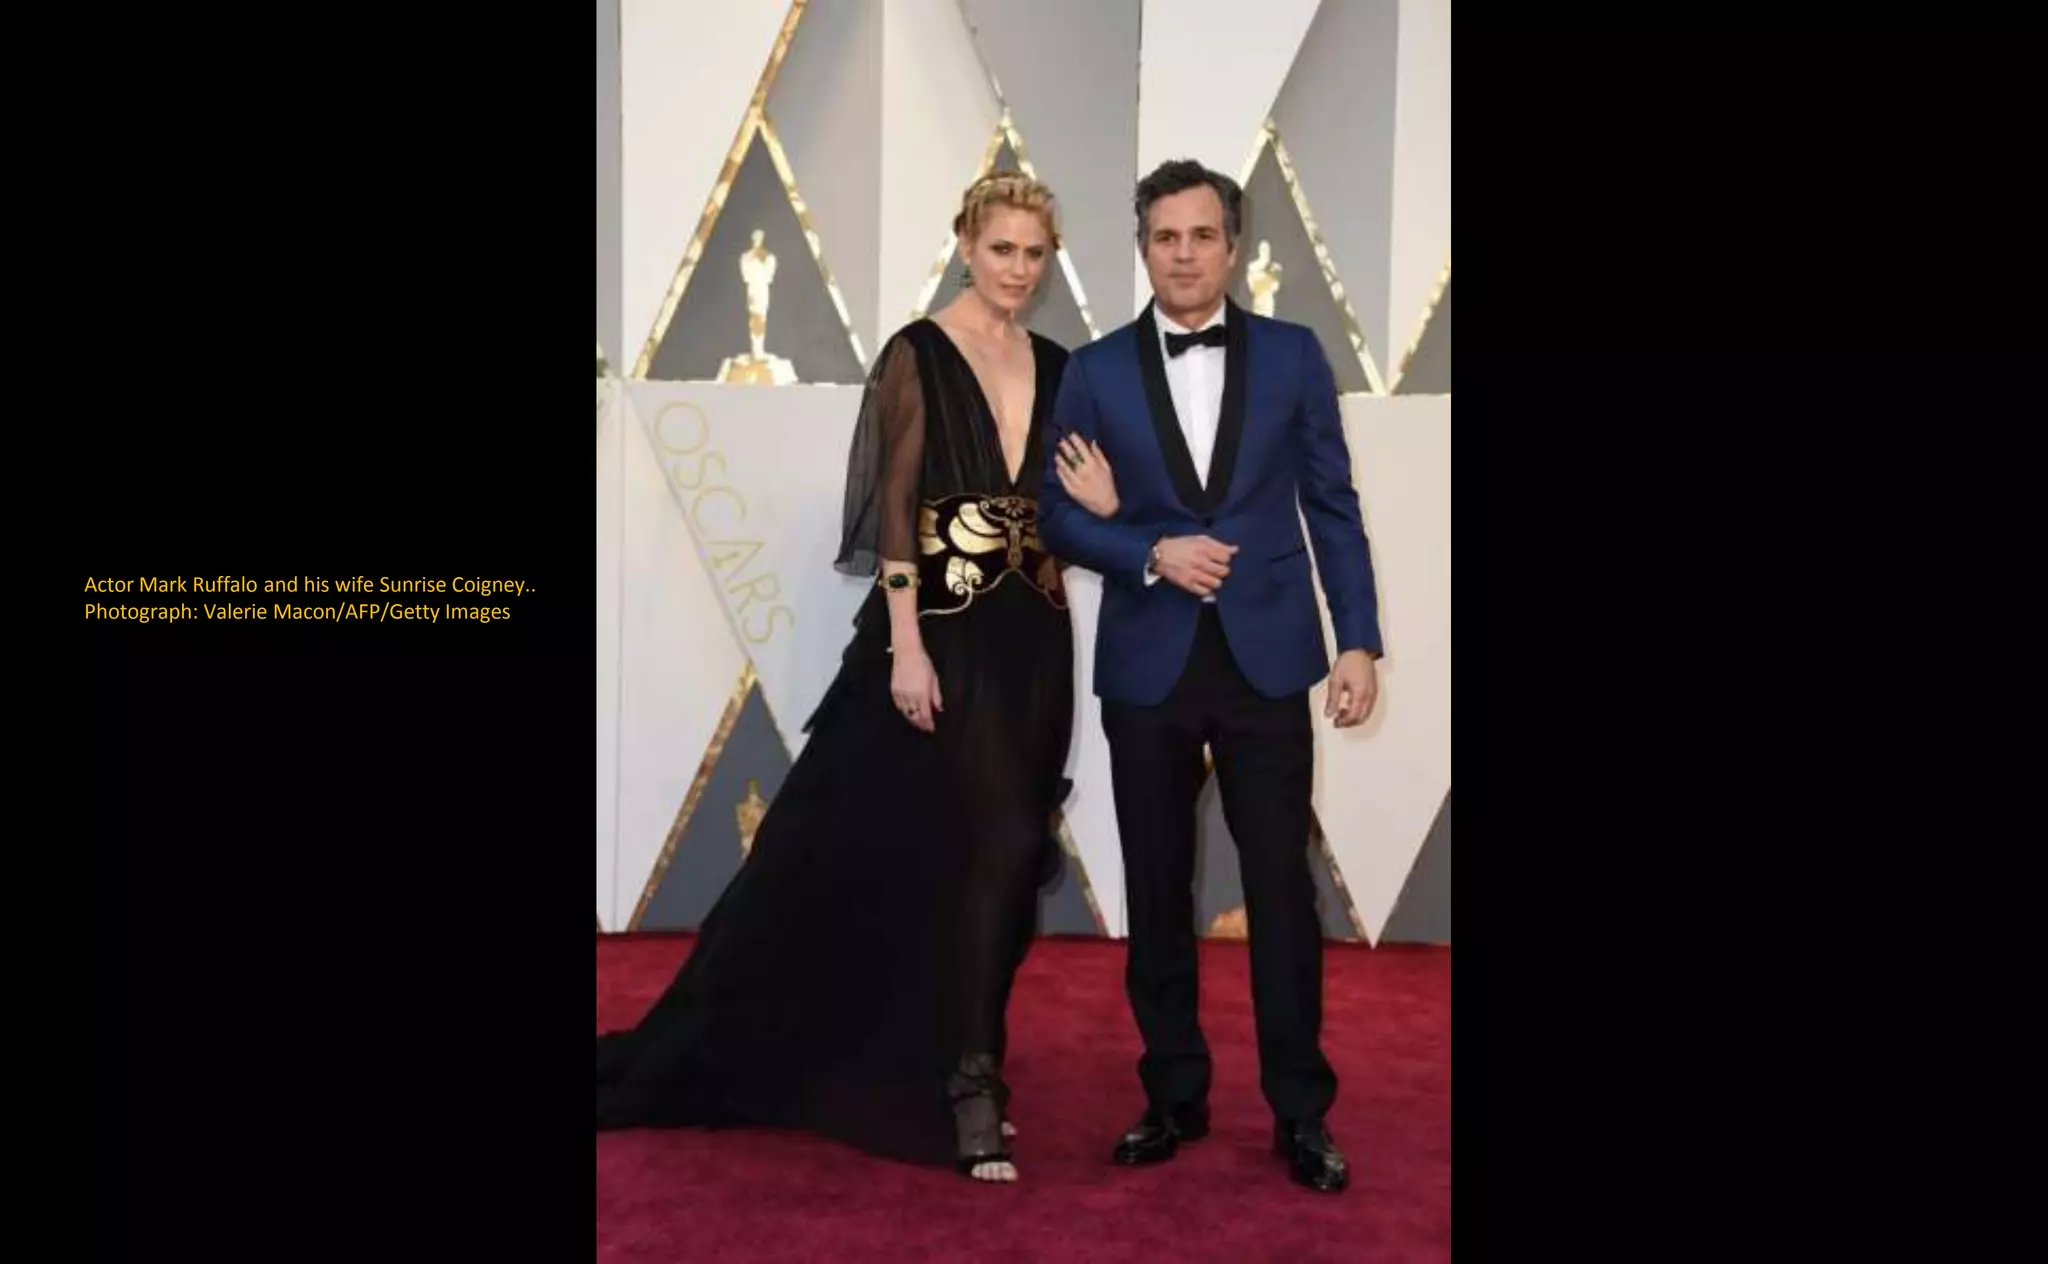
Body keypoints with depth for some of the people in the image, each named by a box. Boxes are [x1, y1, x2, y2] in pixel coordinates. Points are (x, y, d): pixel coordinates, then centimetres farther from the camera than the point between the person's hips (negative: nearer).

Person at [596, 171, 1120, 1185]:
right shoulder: (918, 355, -6)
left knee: (1002, 856, 10)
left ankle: (943, 1068, 26)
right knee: (991, 847, -9)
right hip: (941, 634, -6)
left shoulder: (1056, 369, 11)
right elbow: (895, 505, -12)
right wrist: (905, 645, -17)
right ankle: (971, 1084, 4)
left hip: (1030, 636, 6)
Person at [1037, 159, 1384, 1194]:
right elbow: (1060, 517, 3)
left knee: (1281, 886, 3)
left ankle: (1300, 1110, 17)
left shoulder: (1293, 355, 4)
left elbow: (1333, 507, 4)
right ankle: (1174, 1094, 25)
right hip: (1148, 665, 1)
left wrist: (1359, 641, -2)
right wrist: (1153, 553, -14)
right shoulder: (1096, 370, 3)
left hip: (1265, 660, -1)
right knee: (1157, 891, 9)